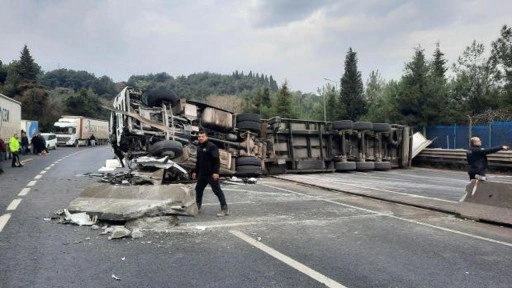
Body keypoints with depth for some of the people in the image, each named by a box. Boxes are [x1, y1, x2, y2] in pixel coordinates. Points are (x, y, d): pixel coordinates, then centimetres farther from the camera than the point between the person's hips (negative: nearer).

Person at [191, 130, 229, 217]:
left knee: (217, 191, -8)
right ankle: (197, 207, 33)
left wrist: (215, 172, -25)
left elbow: (216, 160, -19)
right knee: (198, 189, 17)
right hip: (202, 174, 9)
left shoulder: (212, 146, -12)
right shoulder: (199, 147, 15)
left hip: (211, 174, -9)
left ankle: (224, 209, -7)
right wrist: (195, 171, 23)